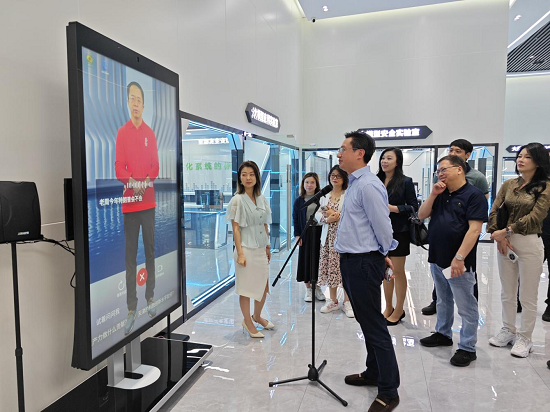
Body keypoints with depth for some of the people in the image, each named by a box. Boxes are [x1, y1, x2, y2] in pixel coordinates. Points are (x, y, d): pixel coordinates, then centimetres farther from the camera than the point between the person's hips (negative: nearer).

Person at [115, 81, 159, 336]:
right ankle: (131, 309, 9)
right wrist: (131, 182, -22)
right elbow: (119, 168, -4)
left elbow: (156, 165, 6)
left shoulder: (150, 133, 9)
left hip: (149, 201, 2)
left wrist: (147, 181, -13)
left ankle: (150, 298, 23)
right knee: (130, 255, 1)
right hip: (129, 201, -2)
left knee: (150, 250, 9)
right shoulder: (121, 133, 2)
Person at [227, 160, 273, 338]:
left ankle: (257, 316, 38)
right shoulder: (237, 200, -10)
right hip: (246, 249, -6)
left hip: (261, 250, 6)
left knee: (264, 286, 15)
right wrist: (240, 253, -16)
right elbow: (235, 228, -12)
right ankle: (247, 322, 24)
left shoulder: (262, 199, 7)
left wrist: (268, 247, 13)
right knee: (246, 287, 5)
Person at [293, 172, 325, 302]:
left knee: (318, 259, 6)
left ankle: (317, 288, 21)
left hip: (319, 232, 0)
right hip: (306, 234, 0)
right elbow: (296, 219, 3)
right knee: (306, 260, 5)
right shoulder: (299, 201, 3)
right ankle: (308, 289, 17)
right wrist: (297, 235, -5)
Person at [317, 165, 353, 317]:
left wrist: (337, 215, -15)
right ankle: (333, 301, 21)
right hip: (329, 237, 5)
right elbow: (318, 214, 10)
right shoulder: (325, 195, 14)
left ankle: (347, 302, 12)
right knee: (330, 267, 8)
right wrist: (327, 219, -9)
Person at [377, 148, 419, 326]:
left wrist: (394, 208, -19)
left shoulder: (405, 182, -6)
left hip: (398, 232, -4)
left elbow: (414, 206, -7)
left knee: (398, 272, 5)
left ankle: (399, 310, 20)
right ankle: (388, 308, 27)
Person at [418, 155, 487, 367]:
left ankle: (467, 348, 13)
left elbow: (474, 229, -18)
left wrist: (459, 258, -22)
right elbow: (422, 215, 8)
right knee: (443, 300, 20)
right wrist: (433, 194, -5)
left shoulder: (474, 195, -11)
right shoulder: (441, 194, 11)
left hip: (458, 262, -7)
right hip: (436, 258, 8)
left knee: (466, 306, 3)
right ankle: (443, 334, 35)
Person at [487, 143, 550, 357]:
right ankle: (508, 330, 29)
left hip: (530, 243, -4)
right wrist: (499, 237, -10)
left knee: (528, 296, 5)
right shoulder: (508, 184, 8)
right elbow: (494, 211, 2)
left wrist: (505, 231, -18)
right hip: (505, 242, 4)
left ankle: (524, 338, 20)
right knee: (507, 293, 14)